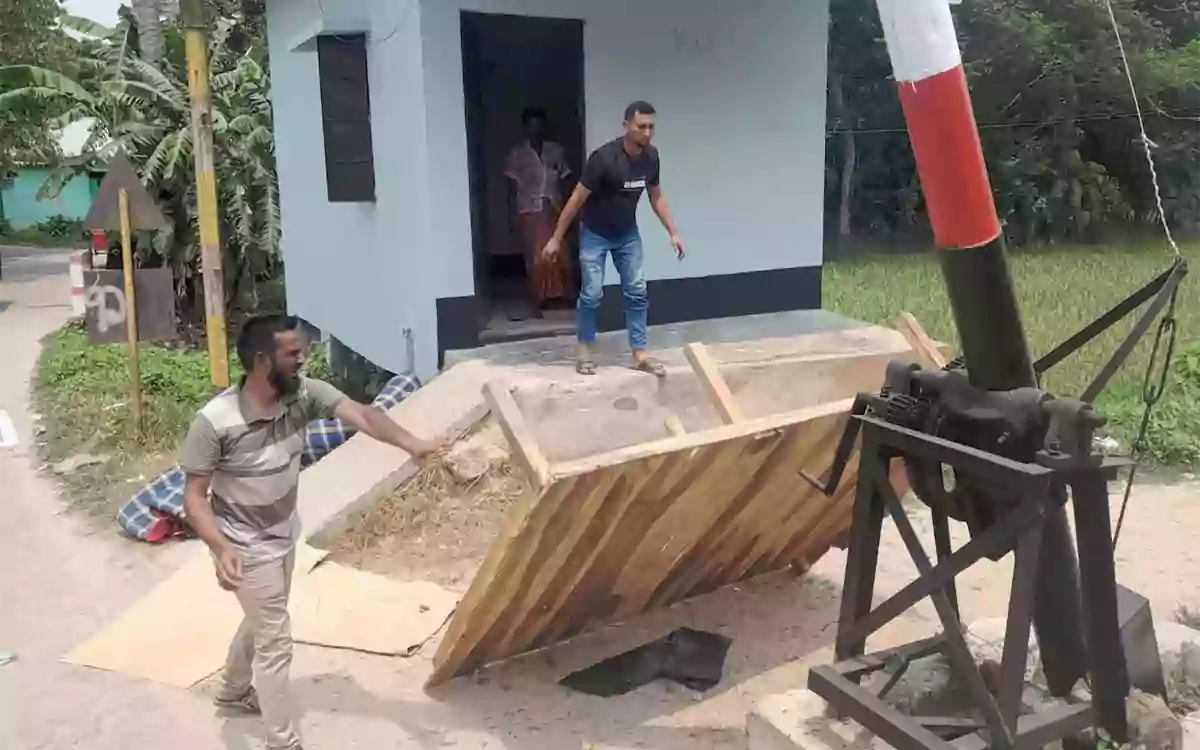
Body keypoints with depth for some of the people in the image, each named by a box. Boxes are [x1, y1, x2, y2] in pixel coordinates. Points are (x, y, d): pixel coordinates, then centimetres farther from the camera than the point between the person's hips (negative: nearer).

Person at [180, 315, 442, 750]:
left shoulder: (304, 394, -16)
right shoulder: (214, 423, -28)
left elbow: (361, 416, -29)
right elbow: (194, 497, -21)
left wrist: (410, 444, -46)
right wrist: (222, 548, -37)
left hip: (285, 537, 7)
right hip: (249, 549, -6)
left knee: (261, 623, 28)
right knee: (275, 641, 2)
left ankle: (233, 691, 56)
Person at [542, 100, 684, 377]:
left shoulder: (651, 156, -10)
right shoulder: (604, 157, -28)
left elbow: (656, 197, 5)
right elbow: (577, 199, -21)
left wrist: (673, 232, 1)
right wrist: (556, 239, -18)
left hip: (628, 234, 5)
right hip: (595, 234, -5)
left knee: (636, 291, 2)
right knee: (592, 294, -2)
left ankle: (640, 354, 8)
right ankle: (584, 350, 17)